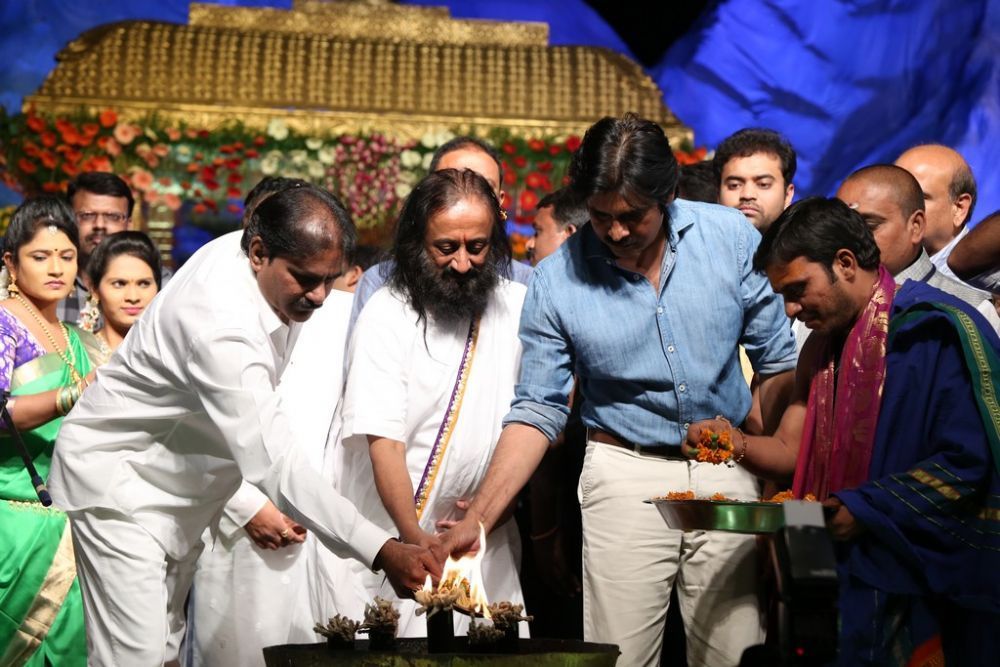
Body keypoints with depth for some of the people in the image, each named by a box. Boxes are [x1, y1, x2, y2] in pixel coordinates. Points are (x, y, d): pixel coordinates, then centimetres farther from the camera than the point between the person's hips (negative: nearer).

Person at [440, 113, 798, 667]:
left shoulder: (732, 238, -5)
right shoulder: (557, 280, -7)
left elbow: (777, 362, 4)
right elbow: (536, 411, -3)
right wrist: (476, 522, -11)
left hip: (727, 474, 1)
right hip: (625, 474, -1)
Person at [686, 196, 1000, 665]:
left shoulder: (935, 331, -14)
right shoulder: (822, 348, 14)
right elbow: (792, 450, 12)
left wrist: (863, 508, -19)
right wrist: (738, 445, -9)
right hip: (850, 579, 7)